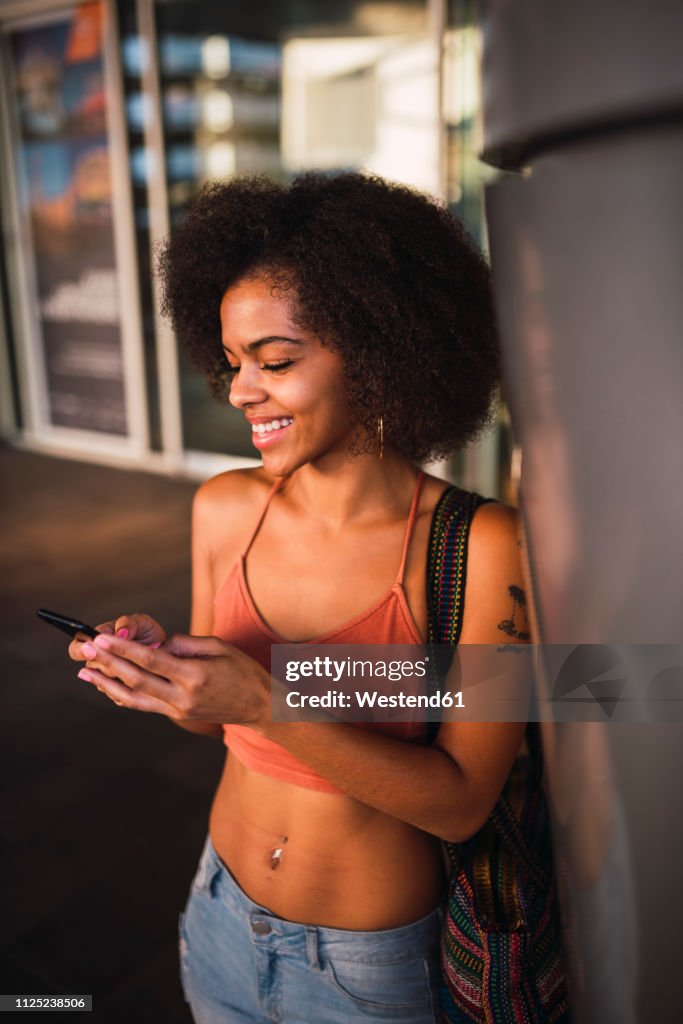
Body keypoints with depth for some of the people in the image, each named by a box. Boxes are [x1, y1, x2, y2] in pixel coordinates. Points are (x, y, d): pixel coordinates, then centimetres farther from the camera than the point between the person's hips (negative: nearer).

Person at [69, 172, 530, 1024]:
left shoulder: (480, 549, -24)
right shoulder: (223, 509, -10)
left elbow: (461, 802, -20)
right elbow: (215, 718, 2)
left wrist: (269, 703, -31)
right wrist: (160, 666, -20)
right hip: (221, 921, 4)